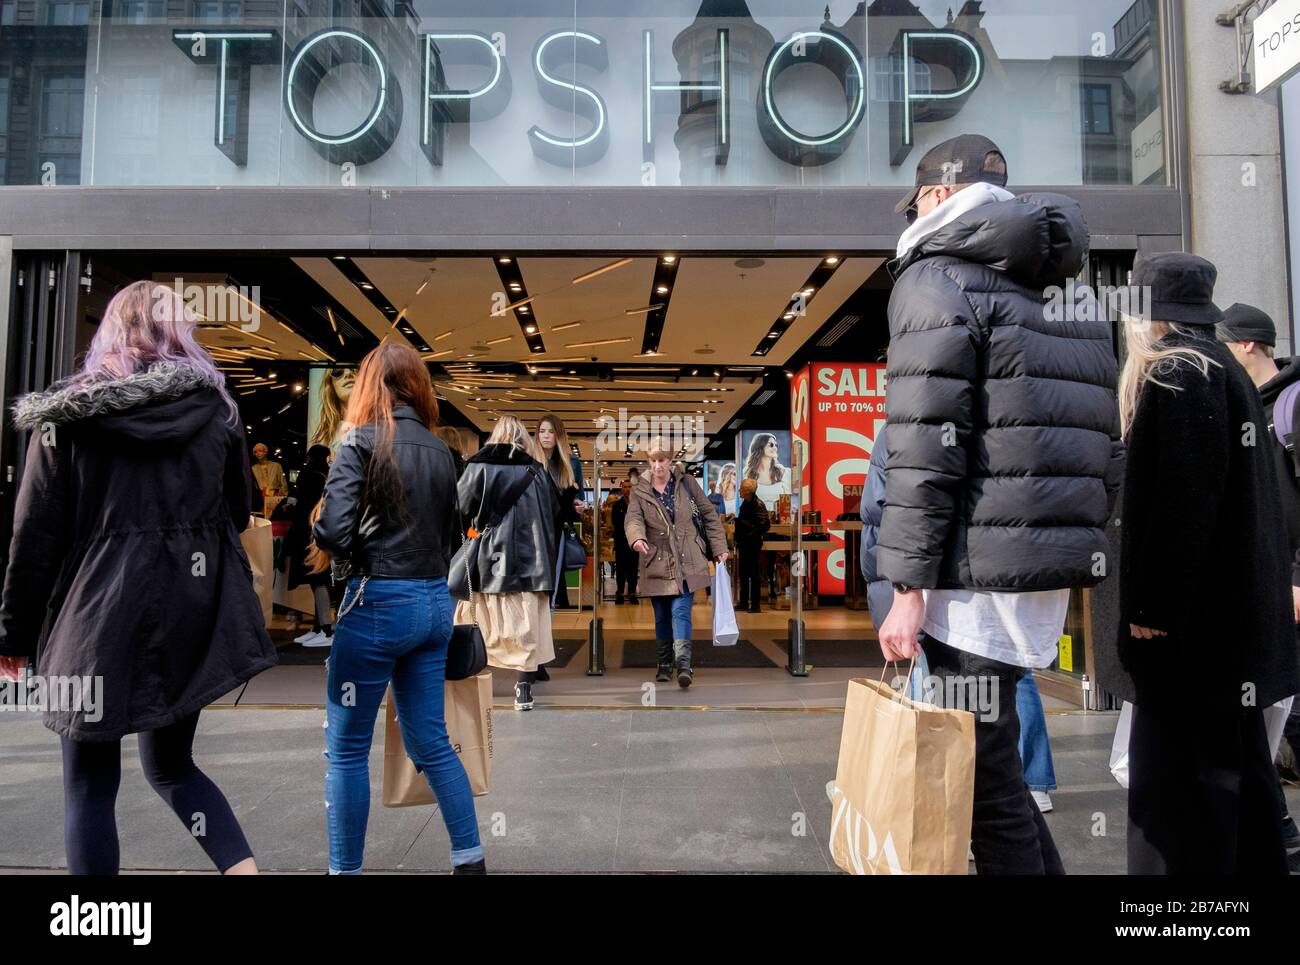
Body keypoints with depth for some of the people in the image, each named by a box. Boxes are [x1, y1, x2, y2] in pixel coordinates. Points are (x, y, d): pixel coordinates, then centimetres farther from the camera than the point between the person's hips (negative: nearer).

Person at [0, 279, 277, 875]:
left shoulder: (66, 414, -3)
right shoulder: (215, 407, 3)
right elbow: (238, 512, 11)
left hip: (101, 613, -3)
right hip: (192, 616, 3)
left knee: (90, 785, 10)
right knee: (170, 763, 20)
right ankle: (242, 866, 6)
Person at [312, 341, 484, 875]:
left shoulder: (361, 441, -8)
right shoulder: (440, 451, 10)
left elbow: (332, 531, -16)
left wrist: (350, 558, 3)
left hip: (378, 602, -6)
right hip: (435, 603, 6)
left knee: (346, 750, 9)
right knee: (431, 742, 16)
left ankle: (345, 868, 19)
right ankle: (470, 860, 22)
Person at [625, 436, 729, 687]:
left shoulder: (687, 484, 4)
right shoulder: (639, 492, 2)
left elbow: (709, 515, 8)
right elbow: (633, 519, -14)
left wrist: (719, 548, 4)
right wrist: (637, 538, -37)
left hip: (687, 562, -1)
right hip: (657, 564, 1)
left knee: (681, 611, -14)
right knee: (662, 617, 10)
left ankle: (683, 664, -19)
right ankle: (664, 664, 25)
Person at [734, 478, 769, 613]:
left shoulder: (757, 504, -15)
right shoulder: (746, 503, 12)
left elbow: (765, 524, -22)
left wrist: (752, 535, -20)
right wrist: (738, 538, 14)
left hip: (752, 544, -9)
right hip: (744, 544, 9)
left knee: (753, 574, -3)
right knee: (743, 573, 15)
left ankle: (756, 604, 4)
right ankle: (744, 602, 24)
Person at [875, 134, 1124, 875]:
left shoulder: (938, 279, -4)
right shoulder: (1062, 291, 21)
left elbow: (925, 450, -15)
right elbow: (1107, 446, 17)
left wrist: (907, 585, -14)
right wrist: (1081, 546, 20)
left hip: (984, 569, -9)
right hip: (1052, 564, 9)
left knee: (983, 774, 0)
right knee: (994, 757, 20)